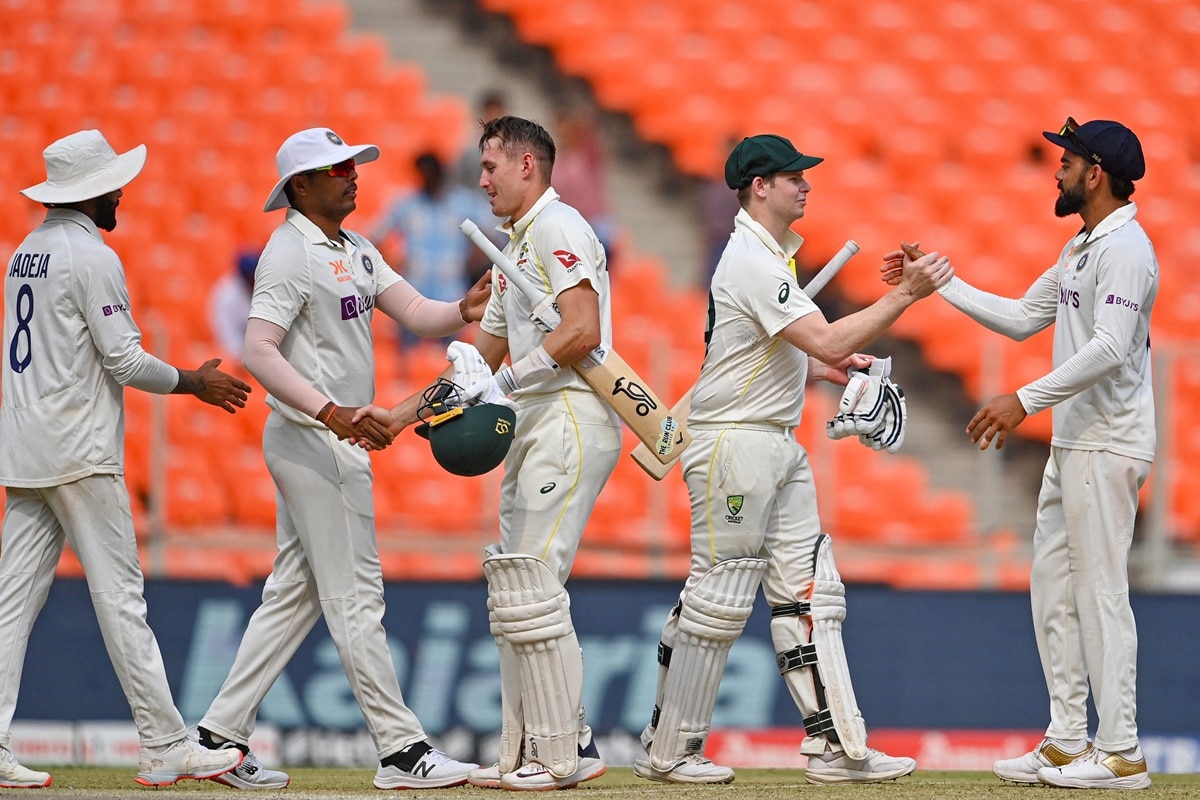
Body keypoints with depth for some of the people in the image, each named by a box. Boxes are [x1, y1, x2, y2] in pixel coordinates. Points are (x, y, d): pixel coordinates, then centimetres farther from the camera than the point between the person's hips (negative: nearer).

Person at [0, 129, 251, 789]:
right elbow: (124, 359, -14)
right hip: (80, 453, -8)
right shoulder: (92, 257, -11)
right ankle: (165, 746, -3)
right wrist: (194, 382, 0)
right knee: (120, 596, -5)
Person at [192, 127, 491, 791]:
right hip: (313, 442, -10)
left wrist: (464, 311, -14)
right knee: (354, 598, -7)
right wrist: (330, 411, -32)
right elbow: (258, 349, -22)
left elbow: (414, 312, 8)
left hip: (336, 440, 10)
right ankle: (401, 750, -6)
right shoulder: (290, 254, -13)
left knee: (294, 595, 11)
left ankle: (220, 736, 14)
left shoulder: (357, 251, 16)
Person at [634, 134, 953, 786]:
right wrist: (906, 294, -22)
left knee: (808, 595, 4)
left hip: (780, 448, 10)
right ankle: (668, 751, 4)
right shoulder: (751, 261, -17)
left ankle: (836, 748, 2)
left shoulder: (770, 256, 17)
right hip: (734, 443, -10)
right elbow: (827, 341, -25)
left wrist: (828, 368, 11)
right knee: (719, 598, -5)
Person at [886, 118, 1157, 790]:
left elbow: (1109, 348, -26)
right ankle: (1068, 743, 15)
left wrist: (1026, 400, -29)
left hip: (1108, 448, -11)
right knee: (1054, 587, 11)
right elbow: (1021, 318, 25)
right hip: (1071, 443, 11)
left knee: (1100, 591, -9)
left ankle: (1121, 755, -8)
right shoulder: (1080, 249, 18)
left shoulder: (1125, 249, -15)